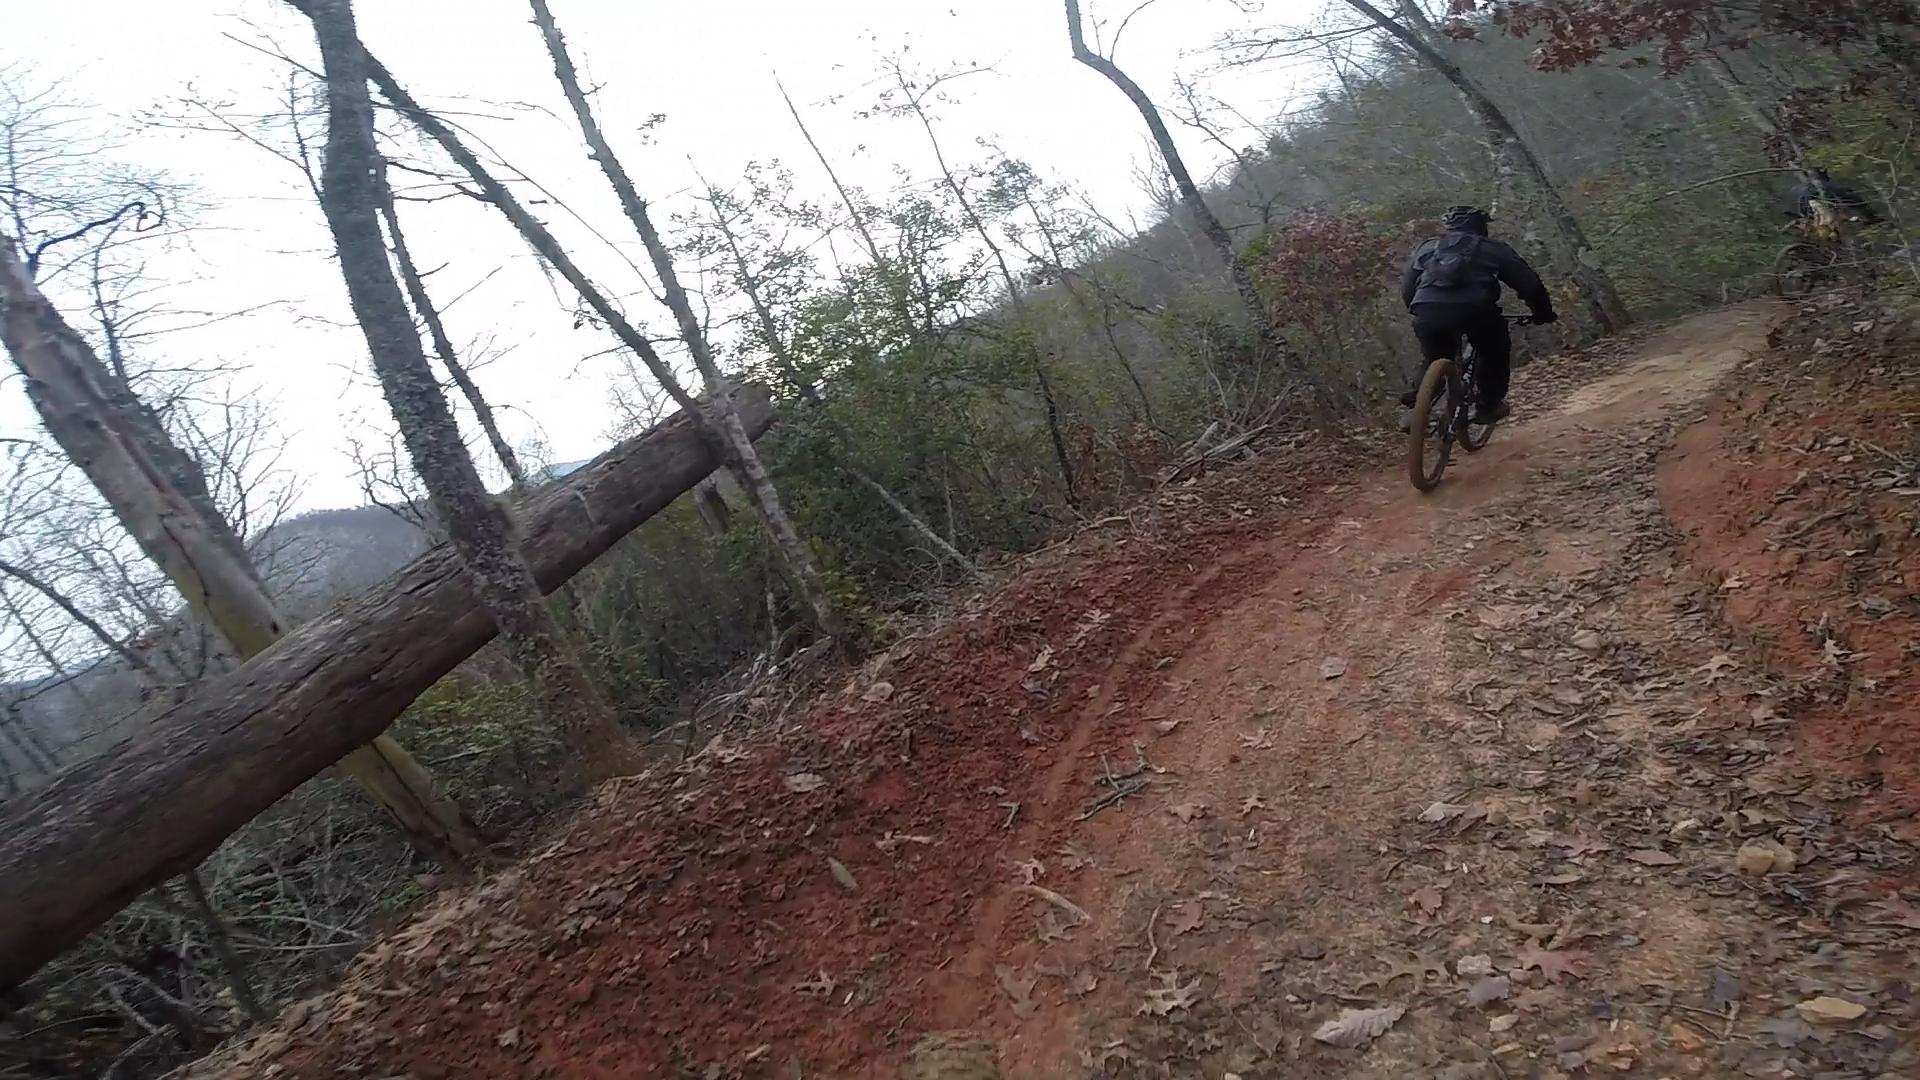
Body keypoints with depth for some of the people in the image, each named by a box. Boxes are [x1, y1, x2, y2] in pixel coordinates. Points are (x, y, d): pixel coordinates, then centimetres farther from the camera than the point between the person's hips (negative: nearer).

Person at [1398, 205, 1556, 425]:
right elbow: (1528, 283, 23)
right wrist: (1543, 313, 36)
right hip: (1474, 310, -2)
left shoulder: (1427, 248, 30)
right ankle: (1488, 405, 19)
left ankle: (1418, 396, 7)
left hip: (1427, 313, 2)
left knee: (1434, 360, 27)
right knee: (1495, 353, 24)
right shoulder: (1494, 249, 25)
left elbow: (1407, 288, 28)